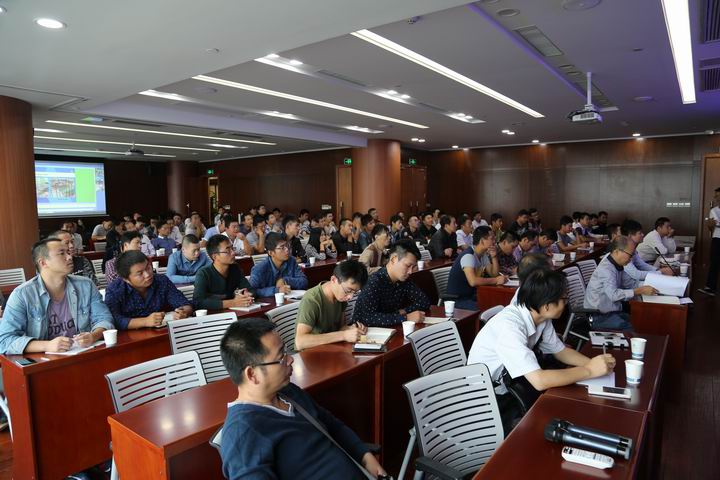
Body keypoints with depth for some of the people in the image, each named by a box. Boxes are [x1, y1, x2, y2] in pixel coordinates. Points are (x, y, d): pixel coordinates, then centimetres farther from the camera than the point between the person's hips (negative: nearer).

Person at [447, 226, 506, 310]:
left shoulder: (483, 255, 8)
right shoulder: (468, 255, -23)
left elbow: (494, 274, 9)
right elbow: (473, 281, -35)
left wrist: (494, 256, -5)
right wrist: (496, 280, -24)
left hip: (472, 296, 9)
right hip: (458, 299, -9)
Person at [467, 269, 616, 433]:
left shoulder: (541, 317, -7)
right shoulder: (509, 326, -34)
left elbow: (560, 351, 7)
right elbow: (540, 381, -38)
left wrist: (594, 362, -12)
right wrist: (590, 370, -27)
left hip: (510, 389, 7)